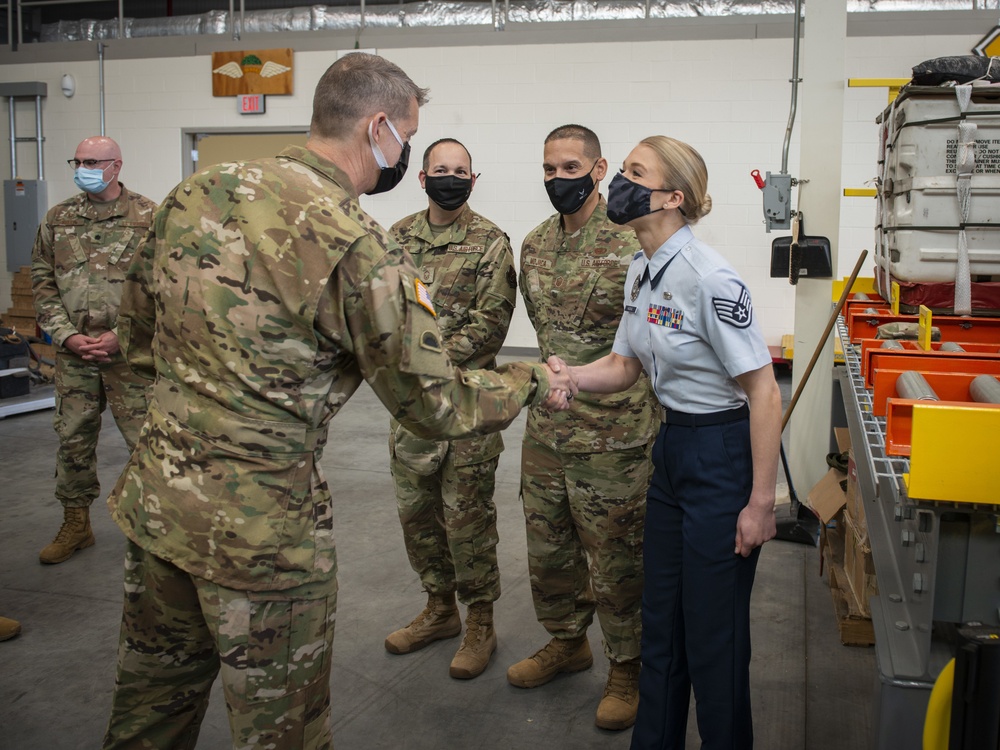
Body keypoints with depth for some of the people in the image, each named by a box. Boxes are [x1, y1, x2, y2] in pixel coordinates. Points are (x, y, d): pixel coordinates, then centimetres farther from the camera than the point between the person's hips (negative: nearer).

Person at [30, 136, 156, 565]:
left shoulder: (148, 217, -3)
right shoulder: (58, 219, 9)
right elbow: (42, 281, 9)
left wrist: (120, 335, -13)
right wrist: (66, 335, -4)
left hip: (130, 352, -4)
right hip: (72, 352, 4)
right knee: (73, 439, 12)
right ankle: (76, 523, 27)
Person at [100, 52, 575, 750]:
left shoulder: (197, 190, 2)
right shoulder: (359, 248, -19)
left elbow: (138, 334, 13)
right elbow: (436, 406, -14)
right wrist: (533, 381, 3)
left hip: (153, 499, 7)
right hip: (261, 525, -7)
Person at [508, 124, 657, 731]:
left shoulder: (632, 245, -14)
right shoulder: (535, 244, 8)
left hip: (612, 439, -7)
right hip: (546, 430, 7)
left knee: (616, 561, 7)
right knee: (548, 550, 19)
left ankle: (627, 667, 27)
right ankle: (568, 642, 41)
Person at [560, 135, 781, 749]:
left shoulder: (709, 278, -22)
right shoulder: (641, 271, 5)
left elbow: (764, 394, -20)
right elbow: (624, 366, 12)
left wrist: (761, 503, -18)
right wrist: (562, 376, -7)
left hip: (723, 457, -8)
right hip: (672, 450, 9)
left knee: (713, 633, 5)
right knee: (661, 622, 19)